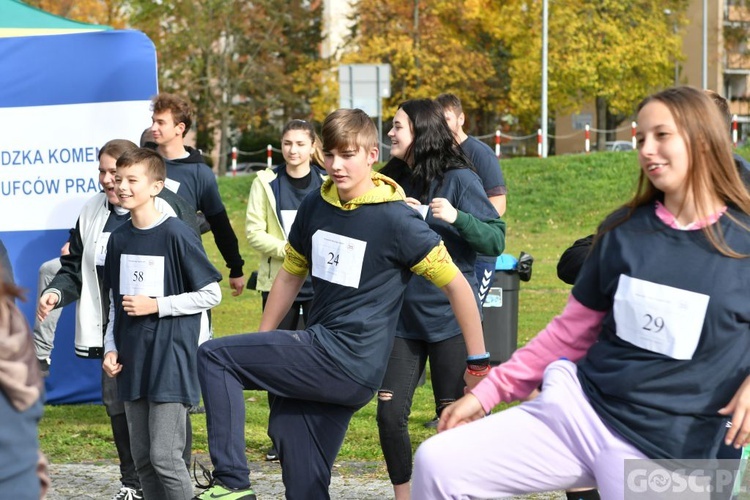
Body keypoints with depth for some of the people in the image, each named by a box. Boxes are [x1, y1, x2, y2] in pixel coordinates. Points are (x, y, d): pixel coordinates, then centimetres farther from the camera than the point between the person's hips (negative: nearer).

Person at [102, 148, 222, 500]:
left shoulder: (177, 235, -10)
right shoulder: (119, 239, 9)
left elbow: (211, 295, -8)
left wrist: (155, 305, -13)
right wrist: (111, 348, 7)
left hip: (171, 359, -6)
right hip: (132, 362, 6)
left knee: (165, 456, -10)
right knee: (142, 457, 9)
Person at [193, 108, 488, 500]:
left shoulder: (396, 220, -12)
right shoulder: (315, 206, 8)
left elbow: (457, 285, -9)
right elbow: (290, 276, 20)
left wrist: (479, 364, -9)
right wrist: (259, 349, 19)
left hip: (351, 362, -6)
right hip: (317, 362, 6)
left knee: (214, 357, -12)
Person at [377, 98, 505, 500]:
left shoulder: (459, 179, -7)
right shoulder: (394, 180, 6)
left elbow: (496, 240, -10)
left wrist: (456, 218, -26)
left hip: (449, 316, -4)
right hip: (402, 316, 4)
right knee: (390, 412, -1)